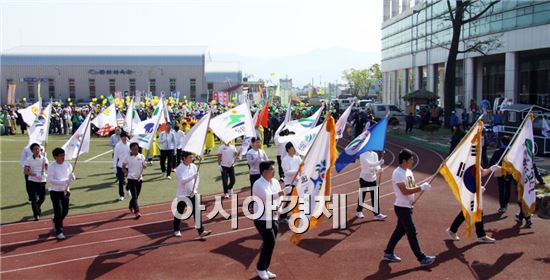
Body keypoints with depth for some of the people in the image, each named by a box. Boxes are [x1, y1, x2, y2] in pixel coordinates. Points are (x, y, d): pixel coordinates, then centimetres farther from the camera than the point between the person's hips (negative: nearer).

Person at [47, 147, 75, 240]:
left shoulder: (68, 165, 0)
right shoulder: (52, 166, -14)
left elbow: (72, 177, 6)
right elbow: (50, 180, -19)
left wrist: (72, 177, -19)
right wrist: (63, 182, -29)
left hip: (65, 191, 5)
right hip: (55, 191, -5)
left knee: (65, 211, 11)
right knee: (58, 211, -8)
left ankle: (55, 221, 42)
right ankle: (58, 232, 4)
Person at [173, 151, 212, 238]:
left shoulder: (193, 166, 0)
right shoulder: (179, 169, -16)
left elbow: (197, 178, 7)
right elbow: (182, 181, -27)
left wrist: (195, 188, -6)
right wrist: (193, 176, -37)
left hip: (192, 194, 4)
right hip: (182, 194, -4)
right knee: (179, 213, 10)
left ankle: (201, 231, 1)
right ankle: (176, 230, 30)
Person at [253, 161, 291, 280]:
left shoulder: (275, 182, 7)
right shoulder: (258, 184, -15)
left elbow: (279, 197, 12)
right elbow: (268, 197, -29)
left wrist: (278, 207, -8)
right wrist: (284, 191, -33)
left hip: (274, 218, 7)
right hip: (262, 218, -7)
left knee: (269, 243, 10)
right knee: (270, 242, -13)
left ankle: (264, 269, 23)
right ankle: (260, 268, 4)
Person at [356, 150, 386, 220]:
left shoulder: (375, 154, 6)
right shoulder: (362, 155, -11)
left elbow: (376, 165, -1)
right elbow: (368, 164, -26)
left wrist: (379, 169, -24)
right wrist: (379, 163, -36)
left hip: (373, 179, 4)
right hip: (364, 179, -4)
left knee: (375, 197, -1)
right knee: (362, 196, 7)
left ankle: (377, 214, 2)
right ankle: (359, 211, 25)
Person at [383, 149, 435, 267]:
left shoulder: (408, 171, 10)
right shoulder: (398, 174, -20)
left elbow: (412, 186, 16)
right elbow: (405, 191, -26)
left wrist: (422, 186, -4)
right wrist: (421, 188, -25)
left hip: (407, 206, 10)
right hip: (402, 207, -10)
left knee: (400, 230, 16)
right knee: (411, 232, -4)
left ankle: (388, 253, 26)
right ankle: (422, 258, 2)